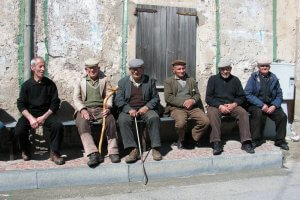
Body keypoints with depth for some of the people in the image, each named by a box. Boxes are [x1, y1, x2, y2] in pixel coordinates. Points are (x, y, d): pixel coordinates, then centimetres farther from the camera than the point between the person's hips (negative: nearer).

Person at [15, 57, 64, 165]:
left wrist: (44, 117, -14)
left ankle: (54, 153, -10)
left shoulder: (50, 84, 2)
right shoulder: (26, 85, 2)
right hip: (30, 113, 0)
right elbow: (21, 104, -1)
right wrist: (31, 118, -18)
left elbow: (55, 103, 0)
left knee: (58, 126, -30)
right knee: (19, 130, -26)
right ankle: (25, 151, 5)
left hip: (46, 113, 0)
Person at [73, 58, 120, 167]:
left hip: (100, 109, 0)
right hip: (85, 109, 0)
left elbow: (109, 94, 8)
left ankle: (113, 151, -27)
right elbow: (76, 98, 8)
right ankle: (93, 154, -40)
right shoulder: (80, 82, 18)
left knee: (110, 119, -33)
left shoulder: (104, 80, 18)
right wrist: (82, 109, -12)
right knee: (82, 123, -34)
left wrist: (108, 107, -13)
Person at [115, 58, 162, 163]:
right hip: (128, 109, 0)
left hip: (145, 108, 0)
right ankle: (133, 150, -32)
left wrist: (146, 107, -11)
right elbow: (118, 100, 2)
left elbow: (156, 98, 8)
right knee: (123, 120, -32)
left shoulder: (150, 81, 12)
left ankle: (155, 148, -26)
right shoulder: (122, 82, 10)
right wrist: (129, 110, -15)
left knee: (154, 117, -32)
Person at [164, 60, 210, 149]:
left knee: (205, 121, -21)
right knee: (181, 122, -36)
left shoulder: (192, 80, 23)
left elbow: (197, 94, 19)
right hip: (176, 107, -4)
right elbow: (168, 97, -3)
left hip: (192, 107, 4)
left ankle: (191, 139, 1)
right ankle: (181, 140, -3)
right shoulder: (168, 81, 10)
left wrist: (193, 100, -6)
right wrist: (183, 103, -13)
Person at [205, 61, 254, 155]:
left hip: (232, 105, 2)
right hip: (216, 105, -2)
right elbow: (208, 98, -1)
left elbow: (241, 97, 11)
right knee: (212, 113, -35)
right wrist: (220, 106, -16)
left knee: (243, 113, -26)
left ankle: (246, 142, -26)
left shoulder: (235, 80, 13)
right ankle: (216, 143, -38)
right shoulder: (213, 79, 5)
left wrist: (234, 104, -10)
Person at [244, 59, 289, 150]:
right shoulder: (253, 77, -3)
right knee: (258, 113, -34)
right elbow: (247, 94, -12)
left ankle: (280, 141, 1)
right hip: (256, 105, -3)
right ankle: (255, 140, -20)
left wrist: (274, 106, -11)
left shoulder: (273, 78, 8)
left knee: (282, 116, -19)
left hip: (271, 105, 4)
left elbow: (279, 95, 8)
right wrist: (261, 105, -19)